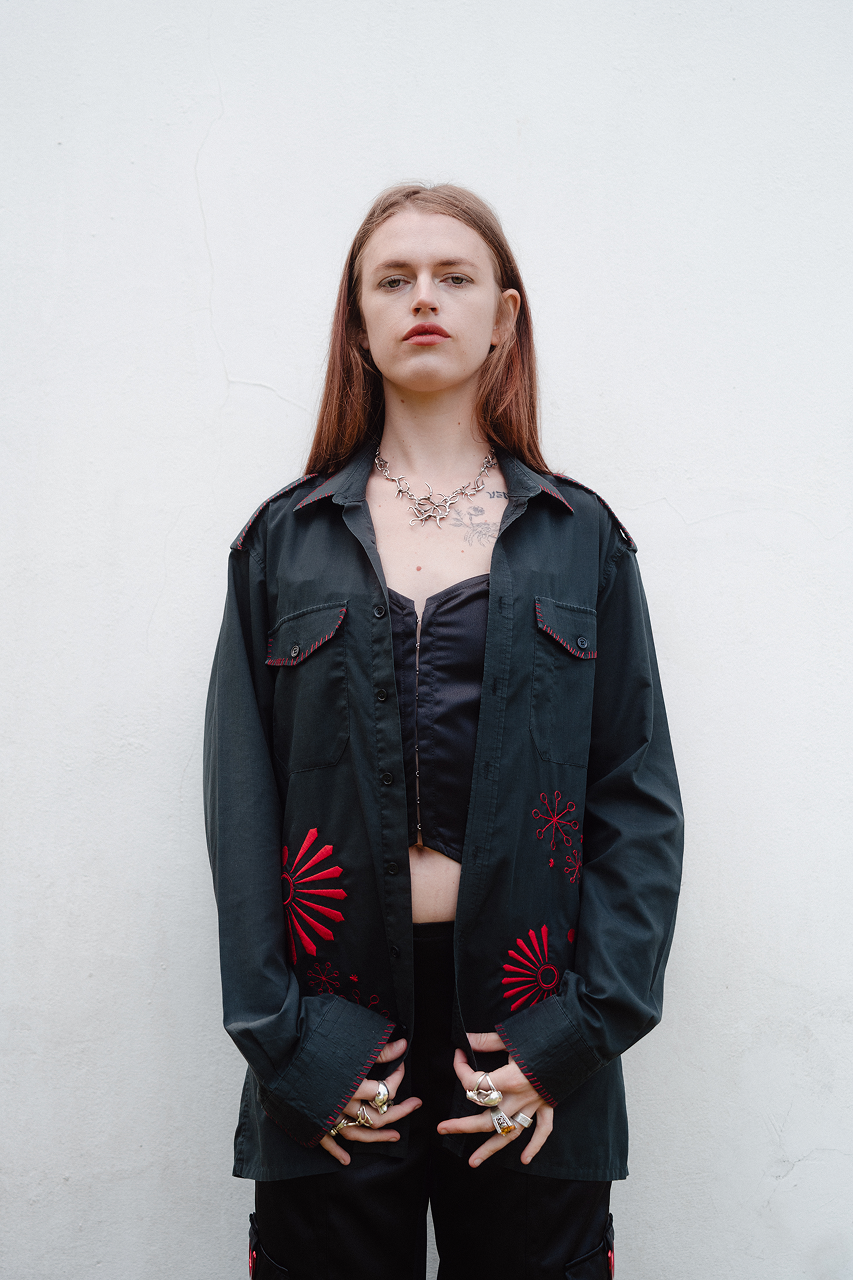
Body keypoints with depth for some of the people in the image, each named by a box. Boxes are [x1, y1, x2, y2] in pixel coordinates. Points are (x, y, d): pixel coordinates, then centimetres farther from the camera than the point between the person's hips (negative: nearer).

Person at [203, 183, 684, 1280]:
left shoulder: (581, 539, 6)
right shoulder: (285, 540, 7)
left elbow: (640, 799, 1)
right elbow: (239, 801, 1)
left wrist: (579, 1035, -8)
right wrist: (286, 1042, -7)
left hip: (528, 1029, 0)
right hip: (334, 1044, 0)